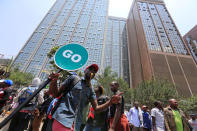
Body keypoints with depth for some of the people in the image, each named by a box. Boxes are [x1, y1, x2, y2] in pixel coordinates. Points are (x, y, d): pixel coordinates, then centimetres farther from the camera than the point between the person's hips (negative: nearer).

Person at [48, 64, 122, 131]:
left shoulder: (91, 90, 12)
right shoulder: (74, 78, 2)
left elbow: (96, 108, 6)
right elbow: (56, 94, 1)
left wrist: (110, 102, -9)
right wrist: (53, 81, -19)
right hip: (62, 119, -4)